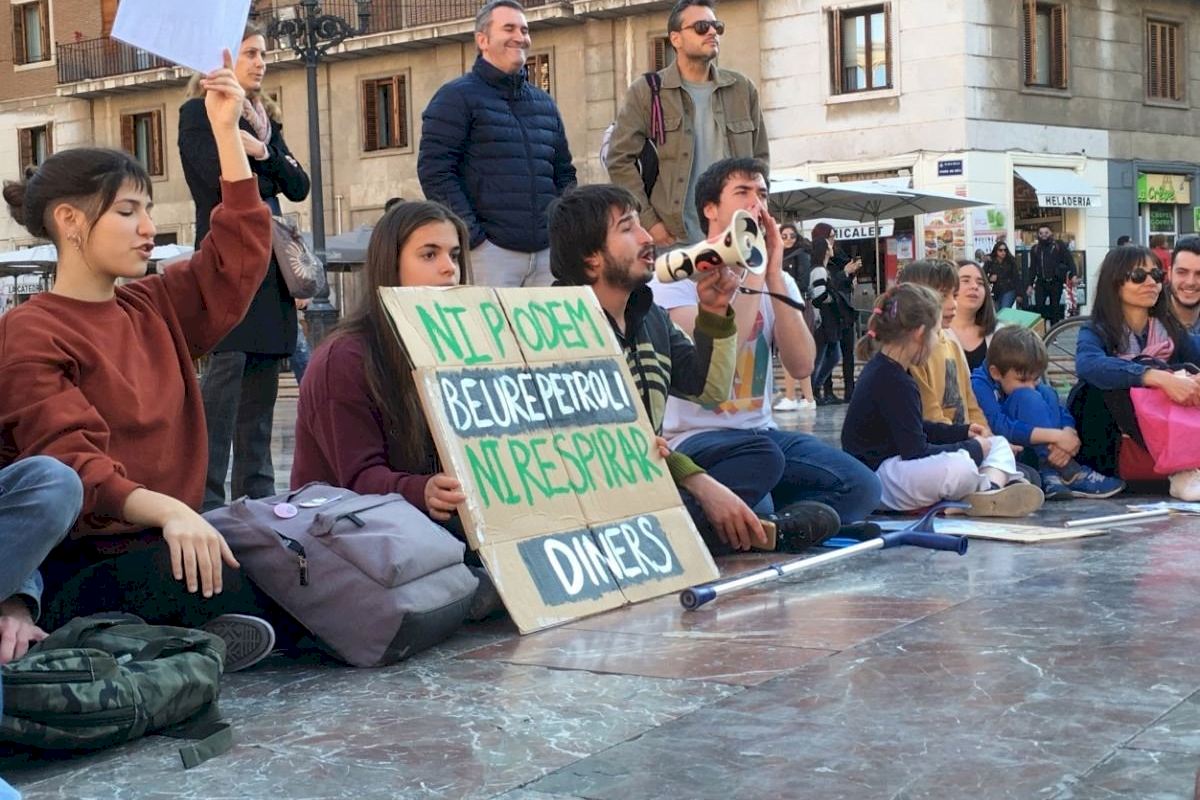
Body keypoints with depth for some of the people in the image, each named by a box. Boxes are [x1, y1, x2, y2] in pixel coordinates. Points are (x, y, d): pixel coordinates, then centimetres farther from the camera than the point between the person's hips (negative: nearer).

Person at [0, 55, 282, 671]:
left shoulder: (155, 309, 16)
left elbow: (240, 249, 20)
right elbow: (70, 463, -18)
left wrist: (226, 130, 15)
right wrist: (165, 509, -35)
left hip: (162, 544, 7)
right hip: (75, 564, -7)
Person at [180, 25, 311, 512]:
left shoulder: (264, 119, 22)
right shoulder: (198, 114, 1)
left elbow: (298, 187, 11)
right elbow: (222, 179, -14)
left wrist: (265, 149, -4)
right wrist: (266, 165, 2)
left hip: (271, 259, 7)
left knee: (263, 376, 5)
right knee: (228, 366, -15)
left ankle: (256, 491, 9)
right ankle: (207, 494, -14)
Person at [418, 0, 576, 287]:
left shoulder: (544, 103, 21)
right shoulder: (457, 97, 1)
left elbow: (564, 173, 26)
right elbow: (434, 170, -8)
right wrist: (472, 235, -15)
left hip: (547, 251, 6)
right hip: (489, 250, -6)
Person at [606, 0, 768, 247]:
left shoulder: (742, 89, 12)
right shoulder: (645, 92, 2)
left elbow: (760, 157, 17)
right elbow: (620, 160, -2)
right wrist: (647, 222, -9)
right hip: (670, 238, -3)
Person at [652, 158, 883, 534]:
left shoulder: (777, 279, 11)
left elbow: (801, 365, -5)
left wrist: (773, 274, -10)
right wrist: (751, 274, -16)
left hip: (762, 432, 6)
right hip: (696, 437, -5)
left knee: (861, 487, -17)